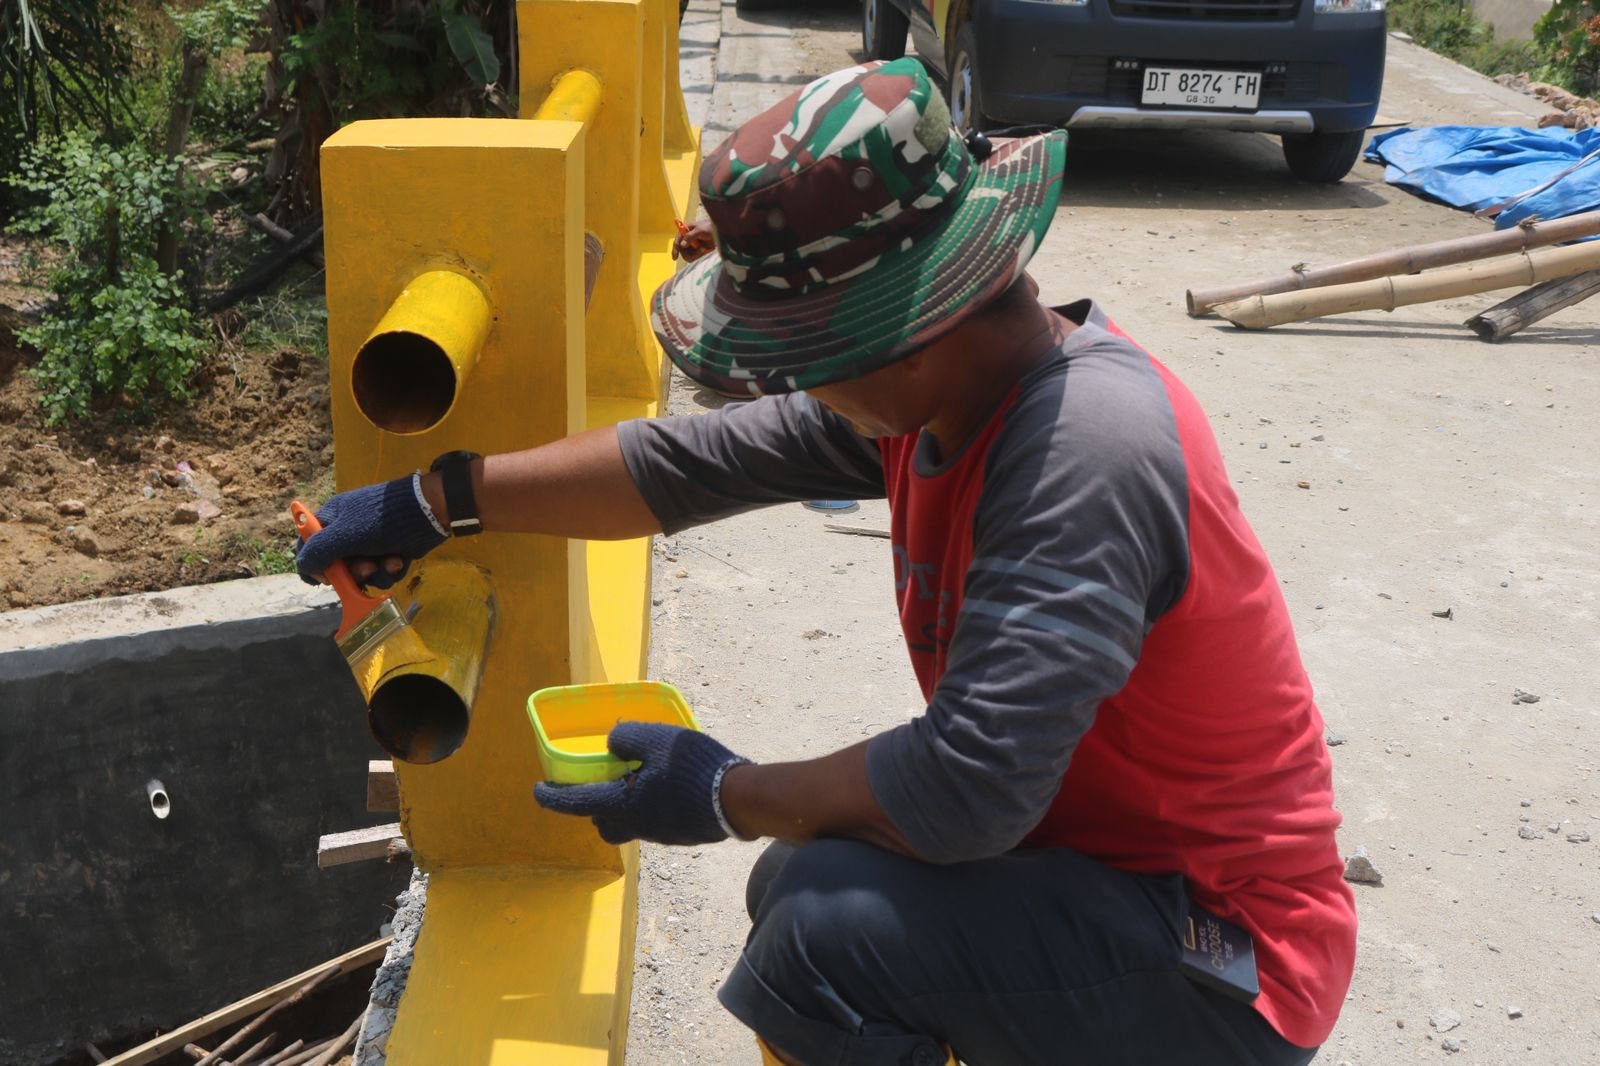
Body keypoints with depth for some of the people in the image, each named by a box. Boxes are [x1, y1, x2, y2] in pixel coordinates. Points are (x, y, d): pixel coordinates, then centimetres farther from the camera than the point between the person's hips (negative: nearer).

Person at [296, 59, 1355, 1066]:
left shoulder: (1086, 445, -31)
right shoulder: (922, 393, -4)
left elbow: (969, 789, -33)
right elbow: (690, 463, 5)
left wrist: (728, 796, -17)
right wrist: (434, 501, 9)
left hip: (1225, 952, -9)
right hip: (1104, 861, 9)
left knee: (825, 923, -26)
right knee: (797, 885, 19)